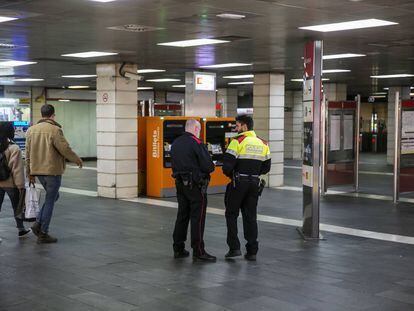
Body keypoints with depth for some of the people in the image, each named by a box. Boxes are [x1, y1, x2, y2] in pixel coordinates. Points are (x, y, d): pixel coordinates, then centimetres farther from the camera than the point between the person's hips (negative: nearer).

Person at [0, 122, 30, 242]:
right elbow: (17, 169, -16)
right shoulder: (14, 149, -16)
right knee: (17, 207, 15)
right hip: (11, 184, -4)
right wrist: (21, 186, -11)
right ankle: (21, 229, 30)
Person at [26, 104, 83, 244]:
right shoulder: (54, 129, -15)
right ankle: (43, 234, 7)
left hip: (37, 170, 7)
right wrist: (77, 160, 1)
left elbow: (28, 152, 11)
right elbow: (65, 149, -16)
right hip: (52, 170, -7)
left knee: (52, 196, 23)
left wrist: (29, 172, 18)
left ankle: (38, 223, 12)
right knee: (50, 201, 3)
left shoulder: (31, 130, 7)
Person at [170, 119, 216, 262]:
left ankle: (178, 249, 18)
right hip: (195, 185, -7)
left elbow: (174, 164, 13)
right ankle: (198, 251, 0)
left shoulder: (175, 143, 10)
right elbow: (208, 166, -16)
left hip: (180, 184, 7)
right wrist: (210, 167, 4)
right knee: (197, 218, -3)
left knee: (182, 216, 14)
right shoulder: (196, 143, -14)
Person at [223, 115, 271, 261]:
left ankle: (234, 248, 2)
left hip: (238, 183, -5)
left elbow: (227, 165, -16)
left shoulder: (237, 141, -10)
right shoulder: (263, 144, 9)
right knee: (250, 217, 9)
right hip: (255, 183, 5)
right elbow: (266, 168, 11)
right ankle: (252, 251, 9)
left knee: (231, 214, 8)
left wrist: (230, 174, 4)